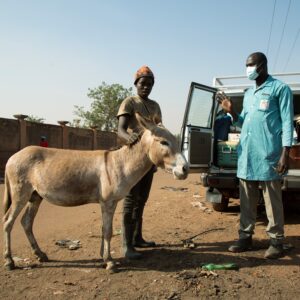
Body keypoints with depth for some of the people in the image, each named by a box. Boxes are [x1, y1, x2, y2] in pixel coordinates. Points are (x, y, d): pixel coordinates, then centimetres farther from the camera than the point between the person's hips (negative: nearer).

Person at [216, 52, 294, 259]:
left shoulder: (280, 89, 0)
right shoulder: (248, 93, 20)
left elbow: (287, 122, -6)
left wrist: (285, 153, -14)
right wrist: (231, 110, 4)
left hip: (268, 156, -6)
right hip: (246, 156, 7)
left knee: (272, 201, 2)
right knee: (247, 201, 11)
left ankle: (277, 242, 12)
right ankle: (246, 237, 21)